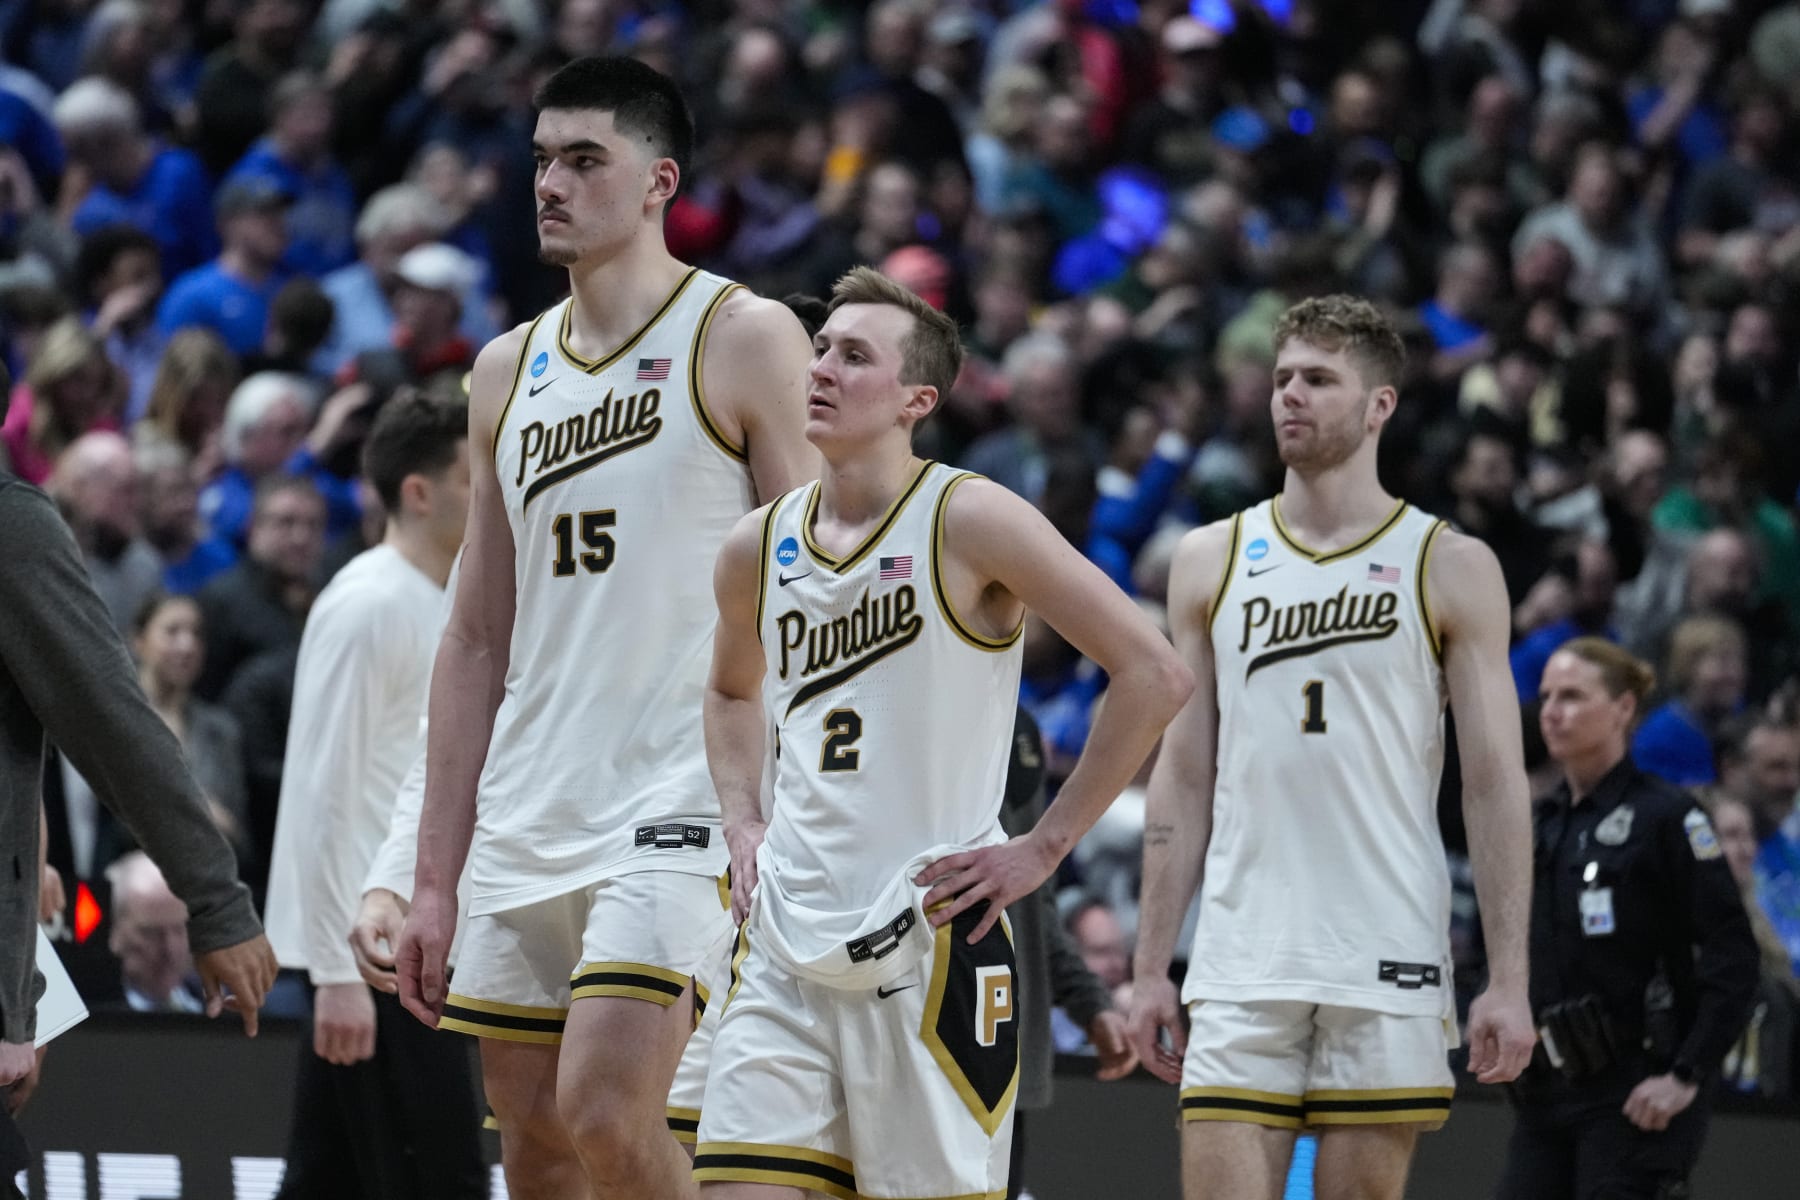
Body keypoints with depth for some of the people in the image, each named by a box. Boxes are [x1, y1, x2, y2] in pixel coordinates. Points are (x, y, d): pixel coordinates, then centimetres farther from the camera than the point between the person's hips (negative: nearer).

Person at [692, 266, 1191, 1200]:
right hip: (786, 940, 5)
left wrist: (1045, 846, -9)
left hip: (932, 938, -5)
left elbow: (1155, 676, -9)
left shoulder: (970, 521, -7)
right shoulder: (758, 549, 10)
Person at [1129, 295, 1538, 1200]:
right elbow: (1183, 779, 12)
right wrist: (1150, 966, 6)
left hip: (1389, 964, -2)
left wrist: (1508, 980, -7)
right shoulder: (1211, 561, 11)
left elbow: (1495, 786, 0)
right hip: (1241, 961, 2)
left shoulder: (1452, 569, 3)